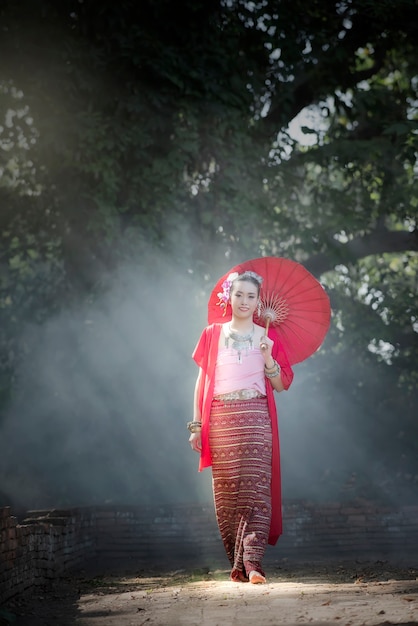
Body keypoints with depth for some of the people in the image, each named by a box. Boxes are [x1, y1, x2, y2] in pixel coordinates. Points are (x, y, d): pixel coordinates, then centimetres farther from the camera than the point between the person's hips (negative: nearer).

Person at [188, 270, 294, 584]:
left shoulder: (267, 336, 11)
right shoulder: (213, 334, 13)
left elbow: (283, 384, 8)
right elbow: (202, 380, 12)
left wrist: (268, 358, -9)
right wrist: (196, 424, 6)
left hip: (255, 418, -1)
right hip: (220, 419, 1)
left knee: (255, 489, -12)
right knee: (226, 493, -1)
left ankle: (252, 561, -17)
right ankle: (237, 563, 6)